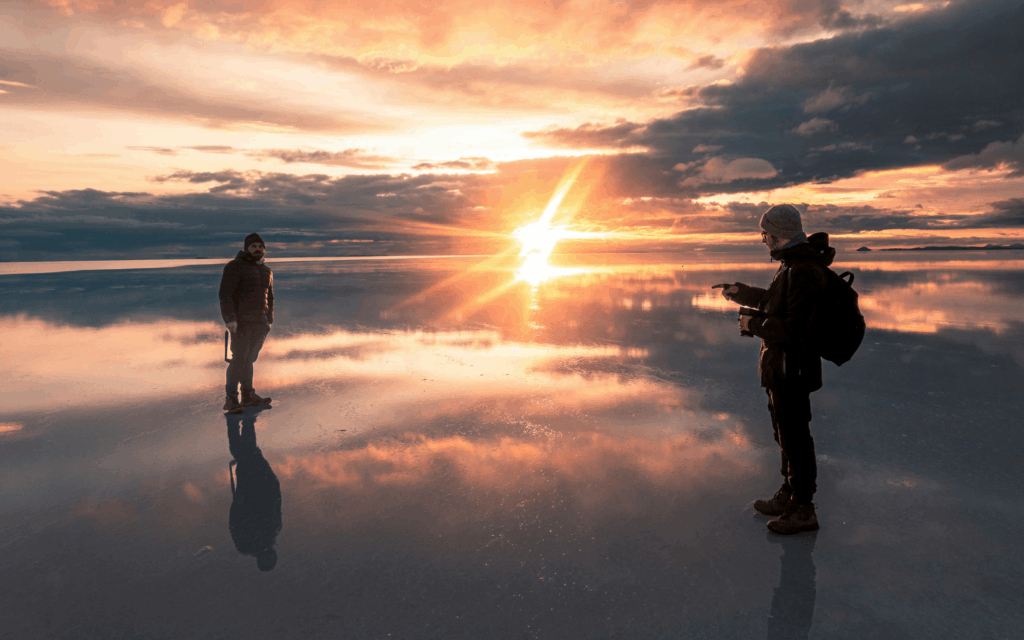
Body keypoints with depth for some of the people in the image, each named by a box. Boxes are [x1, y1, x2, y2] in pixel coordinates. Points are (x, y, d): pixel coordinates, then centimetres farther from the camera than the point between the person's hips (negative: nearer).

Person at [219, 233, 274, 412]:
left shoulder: (266, 271, 18)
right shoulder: (234, 267, -4)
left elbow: (269, 298, 25)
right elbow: (226, 294, -12)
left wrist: (269, 321, 18)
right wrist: (230, 318, -19)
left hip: (260, 323, 6)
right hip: (241, 322, -6)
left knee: (249, 359, 11)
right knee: (239, 359, -9)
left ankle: (248, 395, 15)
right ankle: (231, 399, -5)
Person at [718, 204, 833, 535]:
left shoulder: (804, 272, -24)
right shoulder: (792, 264, 9)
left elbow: (796, 330, -29)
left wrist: (754, 325, -17)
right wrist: (741, 292, 31)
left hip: (792, 369, -11)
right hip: (781, 367, 11)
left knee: (794, 437, 0)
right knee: (785, 433, 20)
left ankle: (803, 511, 14)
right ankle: (788, 496, 35)